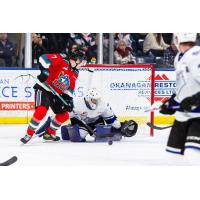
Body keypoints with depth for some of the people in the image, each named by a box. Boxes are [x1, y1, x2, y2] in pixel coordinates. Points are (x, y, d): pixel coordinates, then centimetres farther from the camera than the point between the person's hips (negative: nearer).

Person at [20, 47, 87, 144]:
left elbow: (70, 88, 15)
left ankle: (49, 133, 25)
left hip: (56, 93, 9)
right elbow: (44, 58, -24)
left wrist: (69, 100, 4)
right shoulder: (62, 59, -14)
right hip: (43, 88, -9)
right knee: (41, 110, -27)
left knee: (64, 115, 7)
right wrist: (44, 70, -35)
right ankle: (29, 134, -18)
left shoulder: (74, 73, 10)